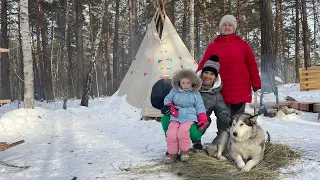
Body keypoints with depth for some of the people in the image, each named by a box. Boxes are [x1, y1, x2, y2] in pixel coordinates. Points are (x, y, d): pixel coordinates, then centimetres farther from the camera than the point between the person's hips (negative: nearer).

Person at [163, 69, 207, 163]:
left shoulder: (195, 93, 8)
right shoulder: (174, 91, 10)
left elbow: (200, 107, 8)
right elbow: (167, 99, 19)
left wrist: (203, 119, -2)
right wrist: (170, 107, -2)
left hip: (189, 117, -2)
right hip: (176, 117, 2)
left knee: (183, 131, -30)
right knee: (171, 132, -22)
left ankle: (184, 151, -6)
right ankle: (172, 153, -1)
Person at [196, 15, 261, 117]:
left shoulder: (242, 44, 10)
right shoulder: (213, 46, 10)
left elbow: (251, 65, 10)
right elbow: (204, 65, 7)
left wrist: (256, 83, 7)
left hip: (241, 90, 0)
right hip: (221, 91, 0)